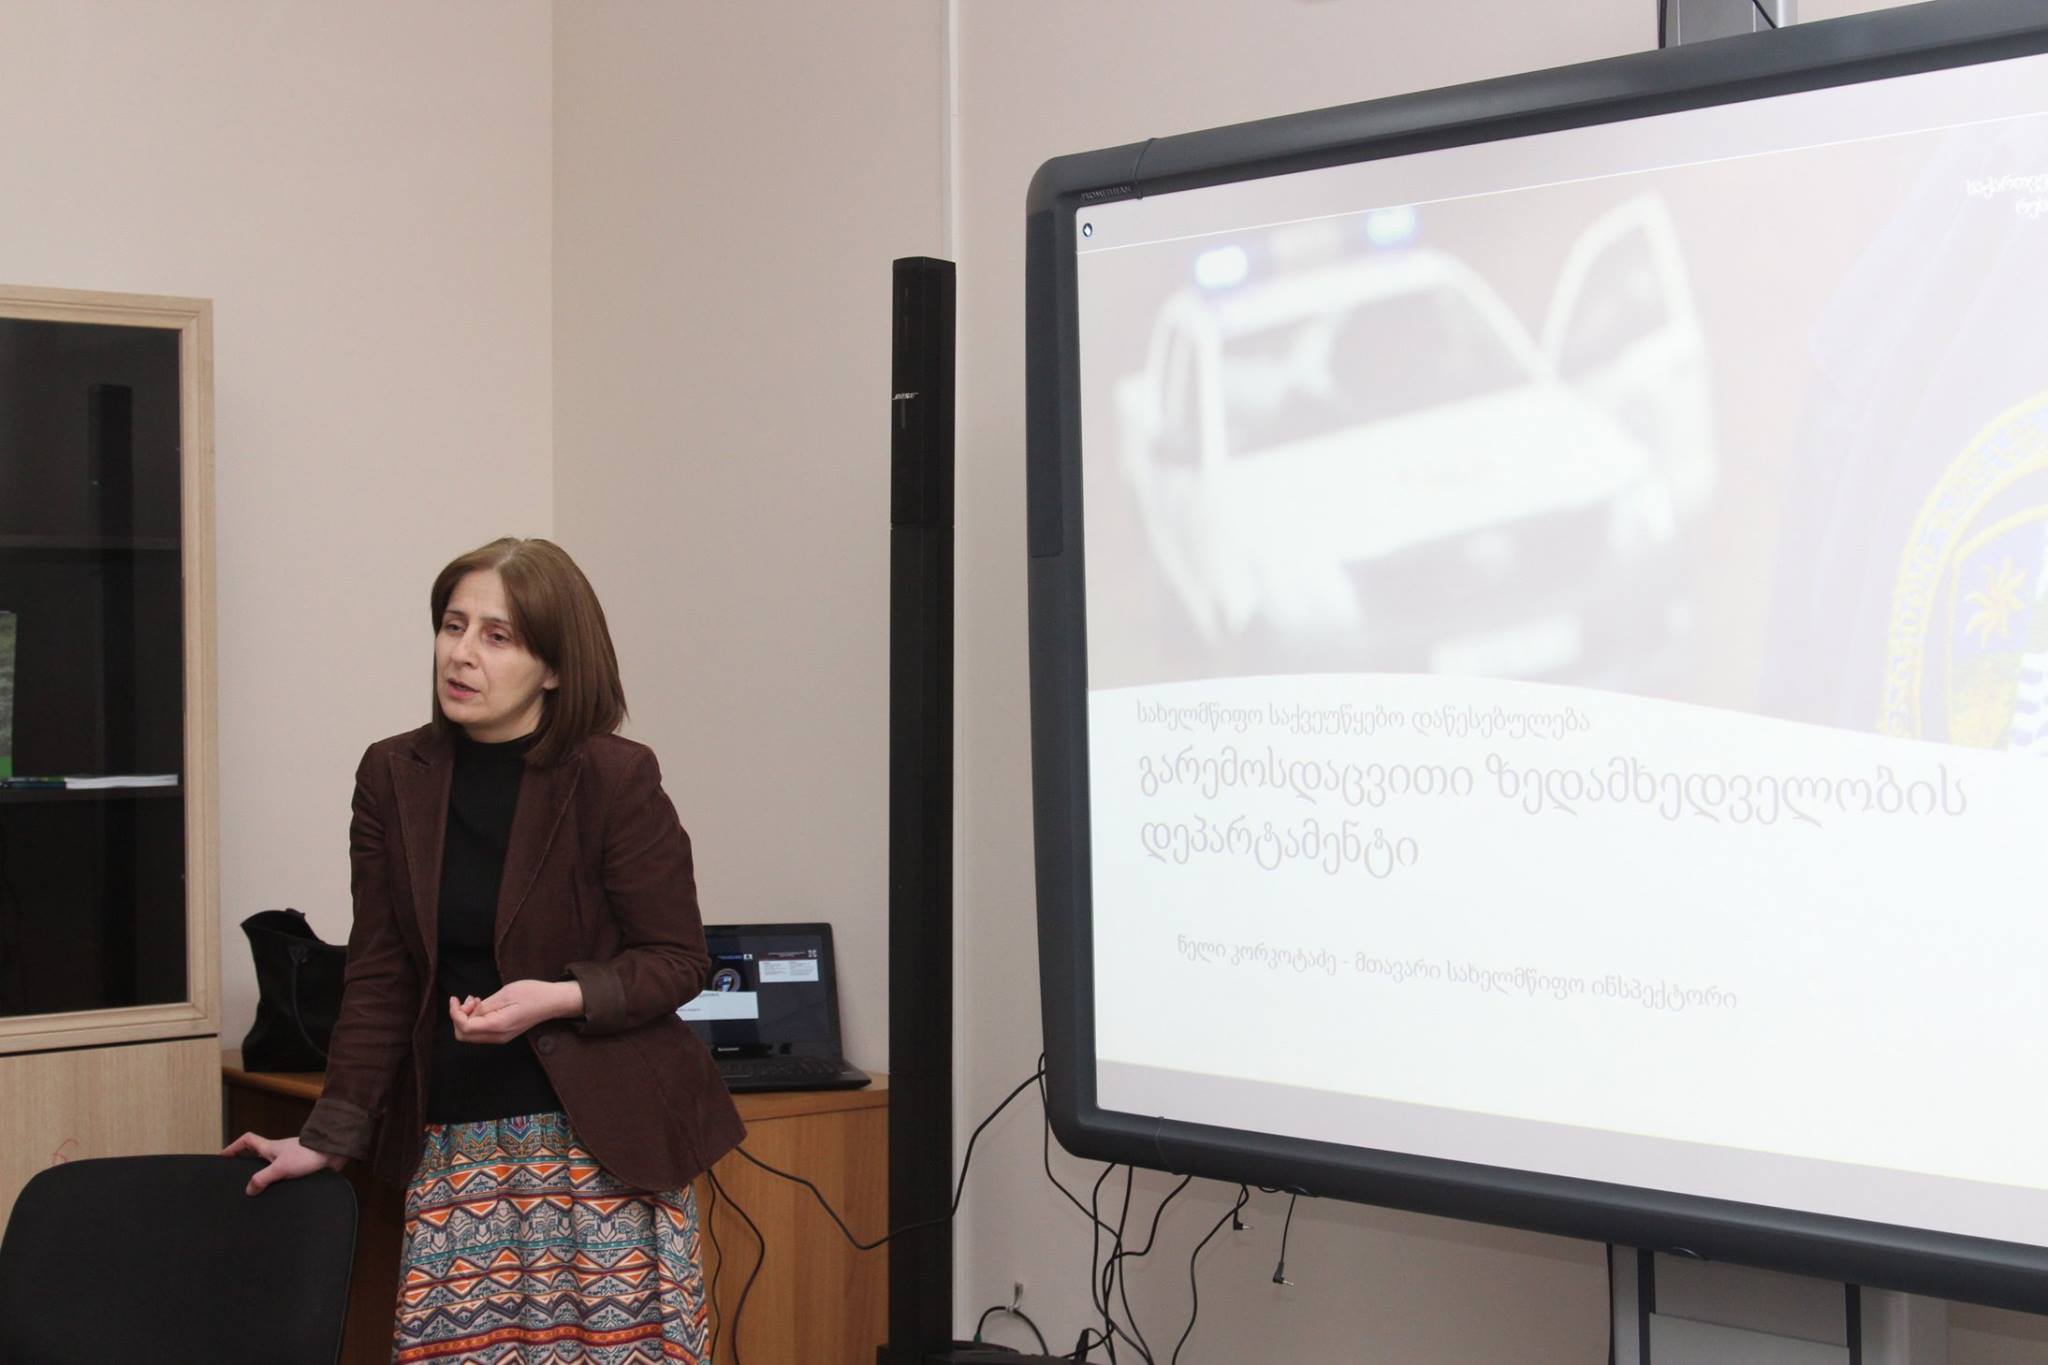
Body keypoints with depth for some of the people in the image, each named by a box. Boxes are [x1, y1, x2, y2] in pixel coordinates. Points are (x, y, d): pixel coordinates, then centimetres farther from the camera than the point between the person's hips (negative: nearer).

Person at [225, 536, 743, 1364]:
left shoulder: (615, 781, -6)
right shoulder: (394, 778, 6)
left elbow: (678, 960, -2)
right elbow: (379, 977, 9)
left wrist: (558, 998, -18)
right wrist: (329, 1138, 6)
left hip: (602, 1137, -3)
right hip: (453, 1146, 3)